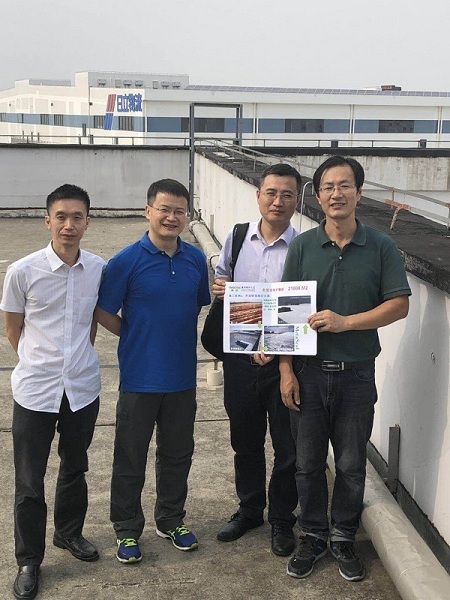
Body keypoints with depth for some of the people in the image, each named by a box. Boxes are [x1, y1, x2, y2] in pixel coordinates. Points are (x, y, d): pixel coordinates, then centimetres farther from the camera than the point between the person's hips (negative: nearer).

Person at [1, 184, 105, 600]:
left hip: (83, 388, 3)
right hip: (35, 390, -2)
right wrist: (42, 362, 7)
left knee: (75, 468, 21)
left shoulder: (100, 270, -5)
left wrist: (77, 356, 11)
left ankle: (69, 532, 44)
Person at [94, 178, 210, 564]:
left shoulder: (196, 259, 1)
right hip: (139, 377, -4)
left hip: (182, 377, 4)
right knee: (131, 458, 8)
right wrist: (139, 339, -3)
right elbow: (104, 313, -6)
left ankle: (172, 520, 36)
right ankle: (127, 530, 25)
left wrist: (180, 340, 5)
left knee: (178, 453, 17)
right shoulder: (126, 261, -12)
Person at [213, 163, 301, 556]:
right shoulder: (236, 239, 1)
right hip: (240, 358, 3)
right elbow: (220, 282, 14)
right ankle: (250, 510, 40)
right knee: (245, 442, 19)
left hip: (284, 361, -3)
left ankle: (282, 520, 31)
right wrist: (217, 289, -10)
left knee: (287, 447, 10)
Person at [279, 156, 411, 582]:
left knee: (351, 464, 11)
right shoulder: (302, 247, -1)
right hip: (308, 372, 1)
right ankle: (313, 535, 30)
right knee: (308, 462, 11)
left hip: (356, 374, 0)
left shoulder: (381, 248, -3)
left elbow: (399, 305, -5)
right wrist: (286, 371, -5)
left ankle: (344, 537, 30)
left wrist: (345, 322, -17)